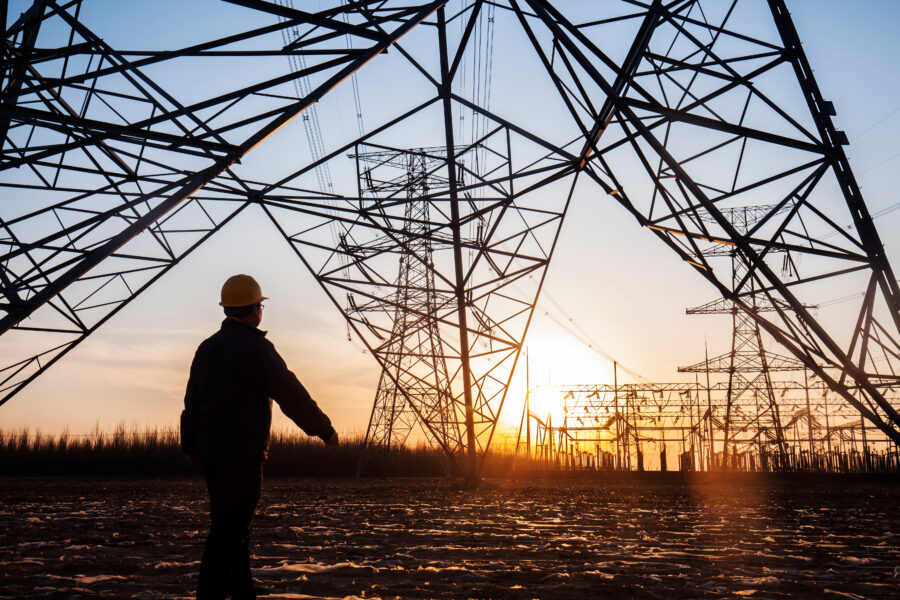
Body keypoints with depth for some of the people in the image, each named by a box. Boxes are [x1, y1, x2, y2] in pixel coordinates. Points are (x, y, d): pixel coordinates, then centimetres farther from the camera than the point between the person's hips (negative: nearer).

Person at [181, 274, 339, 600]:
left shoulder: (207, 348, 13)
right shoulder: (256, 347, -13)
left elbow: (192, 401, 20)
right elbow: (291, 393, -14)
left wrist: (191, 445, 31)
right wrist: (325, 429, -4)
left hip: (212, 451, 9)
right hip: (243, 453, -9)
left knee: (230, 525, 16)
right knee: (230, 529, -6)